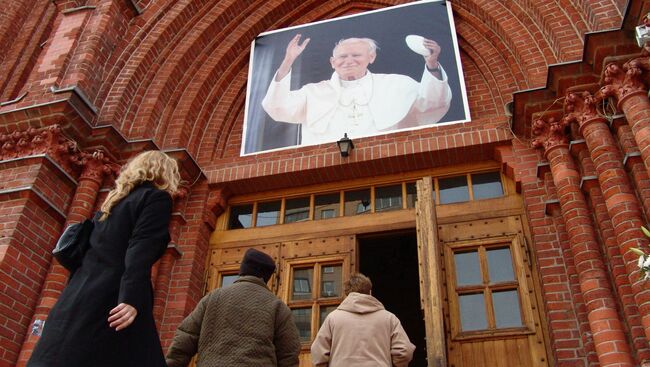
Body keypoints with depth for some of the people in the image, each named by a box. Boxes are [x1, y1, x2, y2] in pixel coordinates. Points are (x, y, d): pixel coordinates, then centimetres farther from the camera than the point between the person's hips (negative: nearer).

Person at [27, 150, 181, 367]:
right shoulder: (157, 197, 3)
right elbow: (141, 249, -13)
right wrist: (132, 300, -23)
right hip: (110, 302, -8)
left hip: (77, 300, 8)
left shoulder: (112, 200, 25)